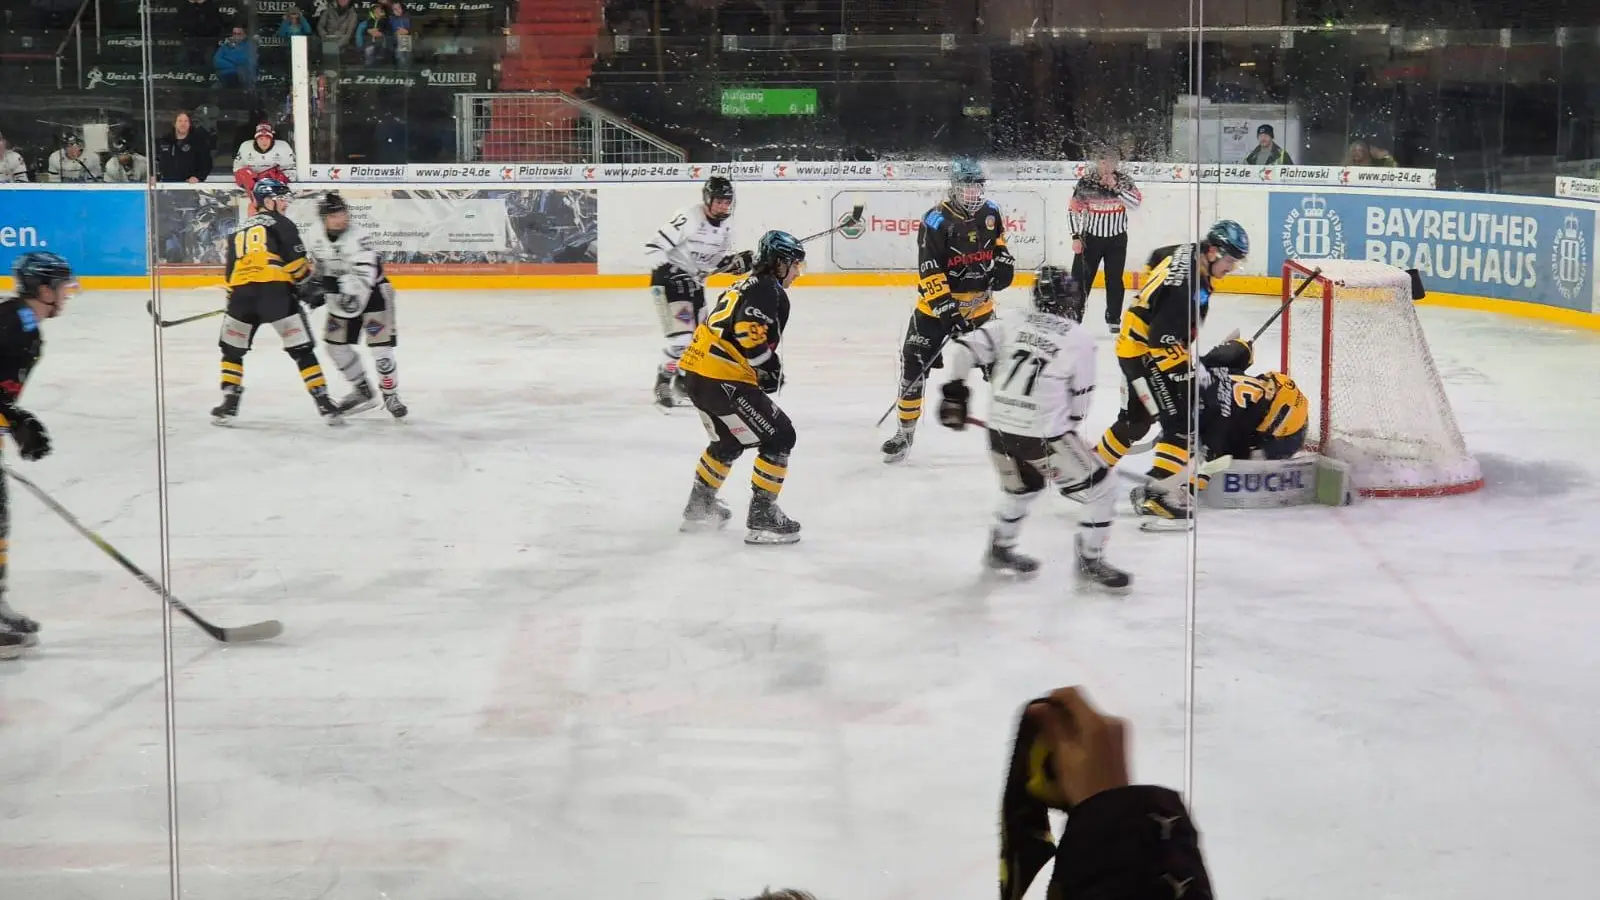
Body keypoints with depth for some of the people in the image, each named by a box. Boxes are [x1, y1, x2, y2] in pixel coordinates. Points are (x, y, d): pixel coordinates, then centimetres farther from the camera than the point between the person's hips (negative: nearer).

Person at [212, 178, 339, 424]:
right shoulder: (280, 223, 8)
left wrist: (233, 300, 32)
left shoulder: (240, 230, 26)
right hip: (275, 290, -4)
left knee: (232, 348, 22)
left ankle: (229, 404, 17)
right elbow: (296, 261, -4)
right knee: (302, 350, 0)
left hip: (241, 291, 4)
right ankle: (323, 402, -2)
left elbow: (230, 270, 26)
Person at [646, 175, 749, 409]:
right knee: (682, 337, -18)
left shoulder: (725, 224, 1)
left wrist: (737, 262, -7)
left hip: (694, 280, 9)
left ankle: (683, 380, 35)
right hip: (669, 278, -9)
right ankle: (663, 385, -6)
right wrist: (672, 272, -31)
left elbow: (718, 257, 13)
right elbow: (653, 248, -24)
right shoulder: (688, 219, -25)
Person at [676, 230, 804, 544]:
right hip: (723, 380, -10)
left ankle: (699, 506, 40)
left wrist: (765, 367, 19)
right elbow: (747, 333, -22)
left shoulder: (745, 287, 23)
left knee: (730, 440, 30)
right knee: (778, 436, -4)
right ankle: (761, 516, -7)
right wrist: (770, 367, -11)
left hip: (696, 373, 10)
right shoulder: (768, 291, -7)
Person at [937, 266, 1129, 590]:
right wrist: (1067, 429, 21)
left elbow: (968, 347, 1)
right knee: (1101, 488, 10)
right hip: (1043, 435, -6)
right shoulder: (1080, 339, -2)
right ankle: (1090, 562, 13)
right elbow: (1079, 402, 4)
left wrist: (954, 392, 10)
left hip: (1000, 429, 6)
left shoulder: (1012, 326, 9)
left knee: (1023, 486, 34)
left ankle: (999, 549, 43)